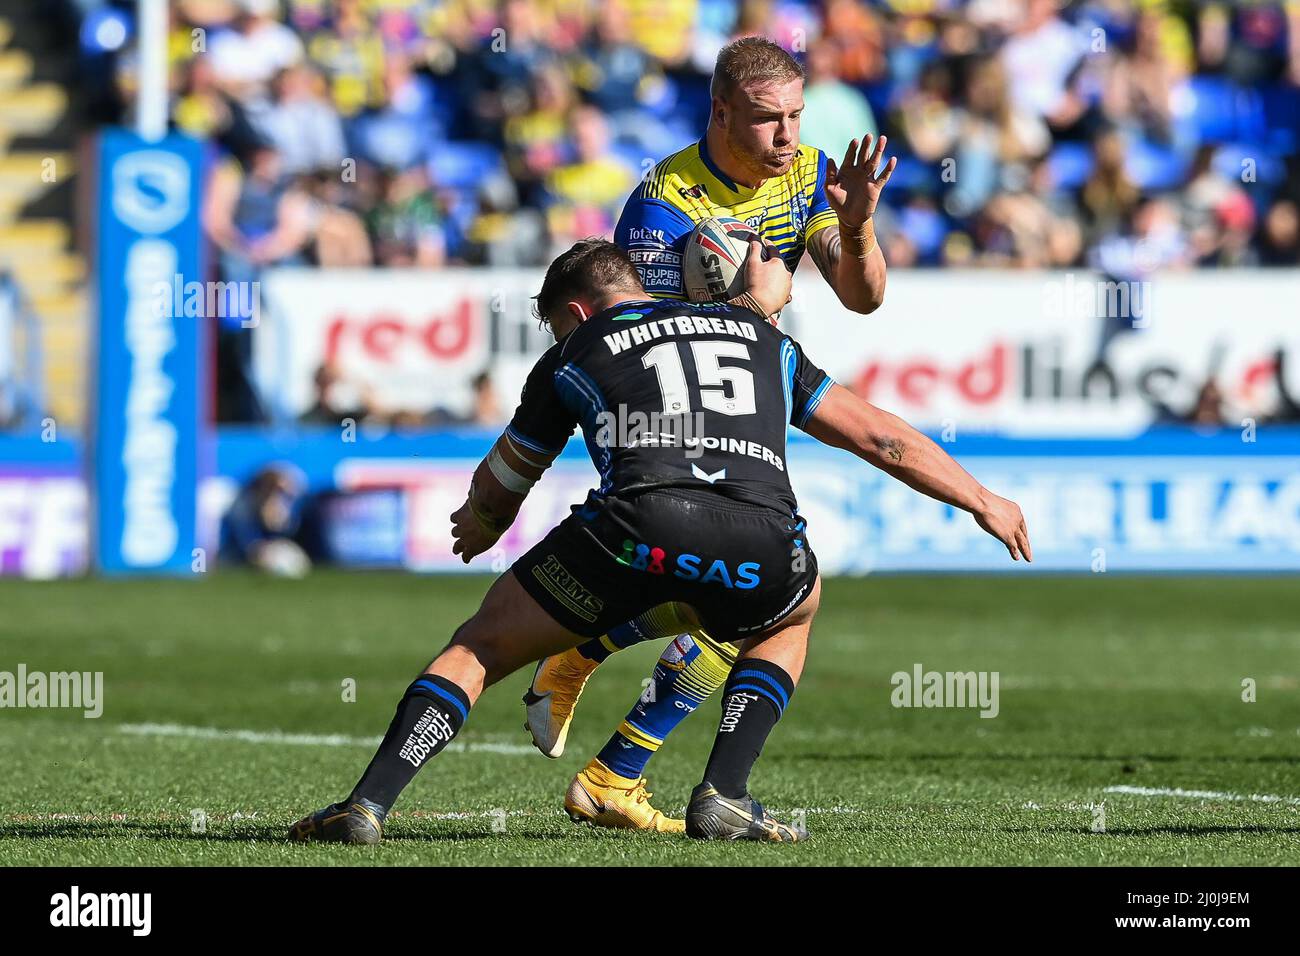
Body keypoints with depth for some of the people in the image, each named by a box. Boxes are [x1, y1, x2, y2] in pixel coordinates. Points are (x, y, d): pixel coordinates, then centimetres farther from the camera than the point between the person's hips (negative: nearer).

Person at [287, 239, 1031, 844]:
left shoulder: (574, 357, 27)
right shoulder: (760, 336, 34)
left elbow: (495, 496, 39)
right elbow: (881, 437, 37)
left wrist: (478, 530, 63)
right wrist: (984, 502, 49)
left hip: (636, 530, -2)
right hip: (760, 545, 2)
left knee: (479, 647, 17)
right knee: (793, 613, 37)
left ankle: (368, 804, -2)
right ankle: (724, 796, 18)